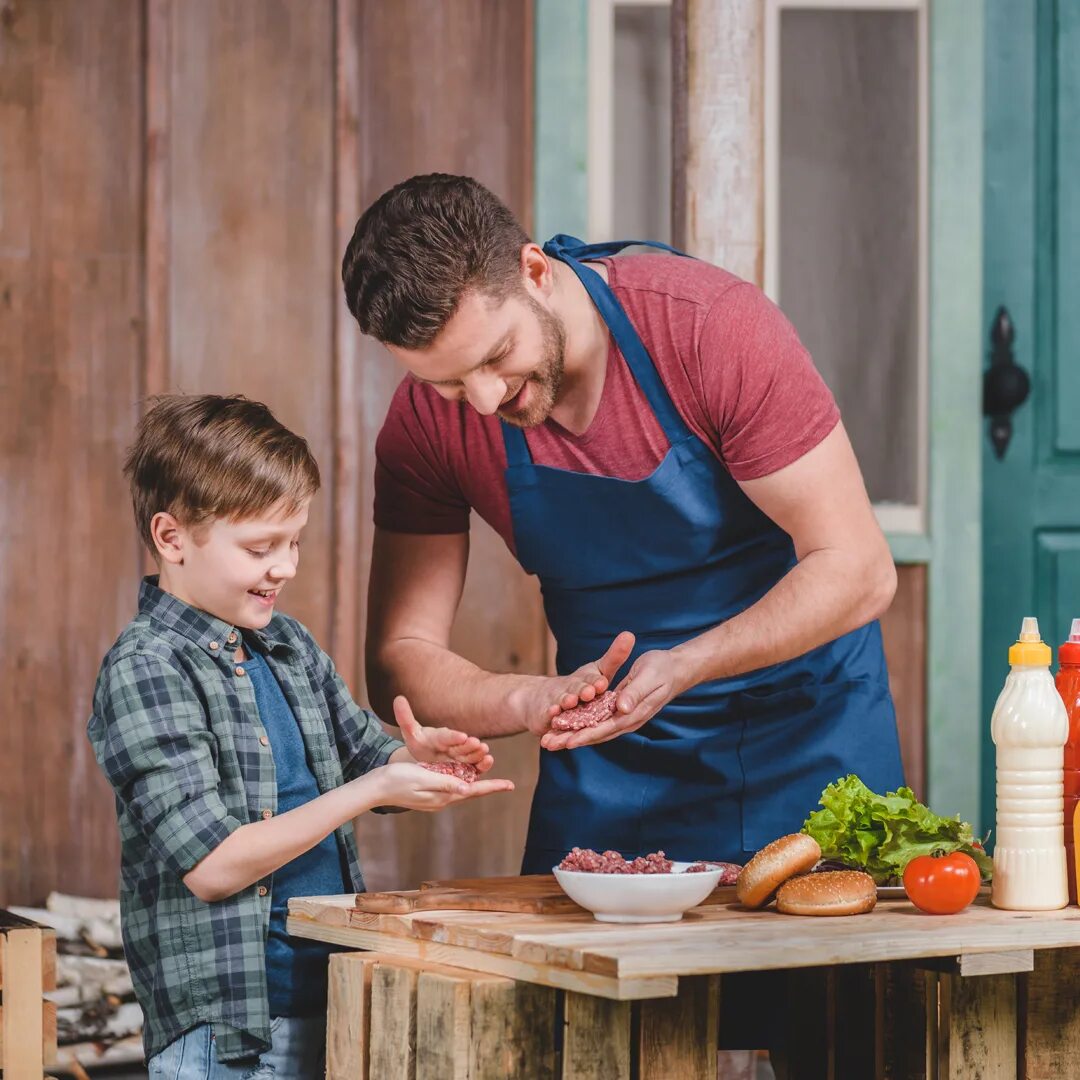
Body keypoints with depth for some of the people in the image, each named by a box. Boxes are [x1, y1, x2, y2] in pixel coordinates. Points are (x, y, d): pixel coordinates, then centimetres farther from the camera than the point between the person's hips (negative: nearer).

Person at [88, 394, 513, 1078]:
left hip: (333, 997, 7)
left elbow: (362, 755, 24)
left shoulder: (290, 646, 11)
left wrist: (413, 756, -1)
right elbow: (209, 867, -19)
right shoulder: (144, 671, -13)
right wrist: (374, 789, -19)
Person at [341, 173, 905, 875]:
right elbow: (400, 659, -11)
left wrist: (681, 667, -36)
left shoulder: (713, 324, -25)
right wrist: (533, 701, -31)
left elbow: (856, 572, -22)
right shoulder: (427, 422, -13)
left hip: (804, 731, -3)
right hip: (607, 755, 3)